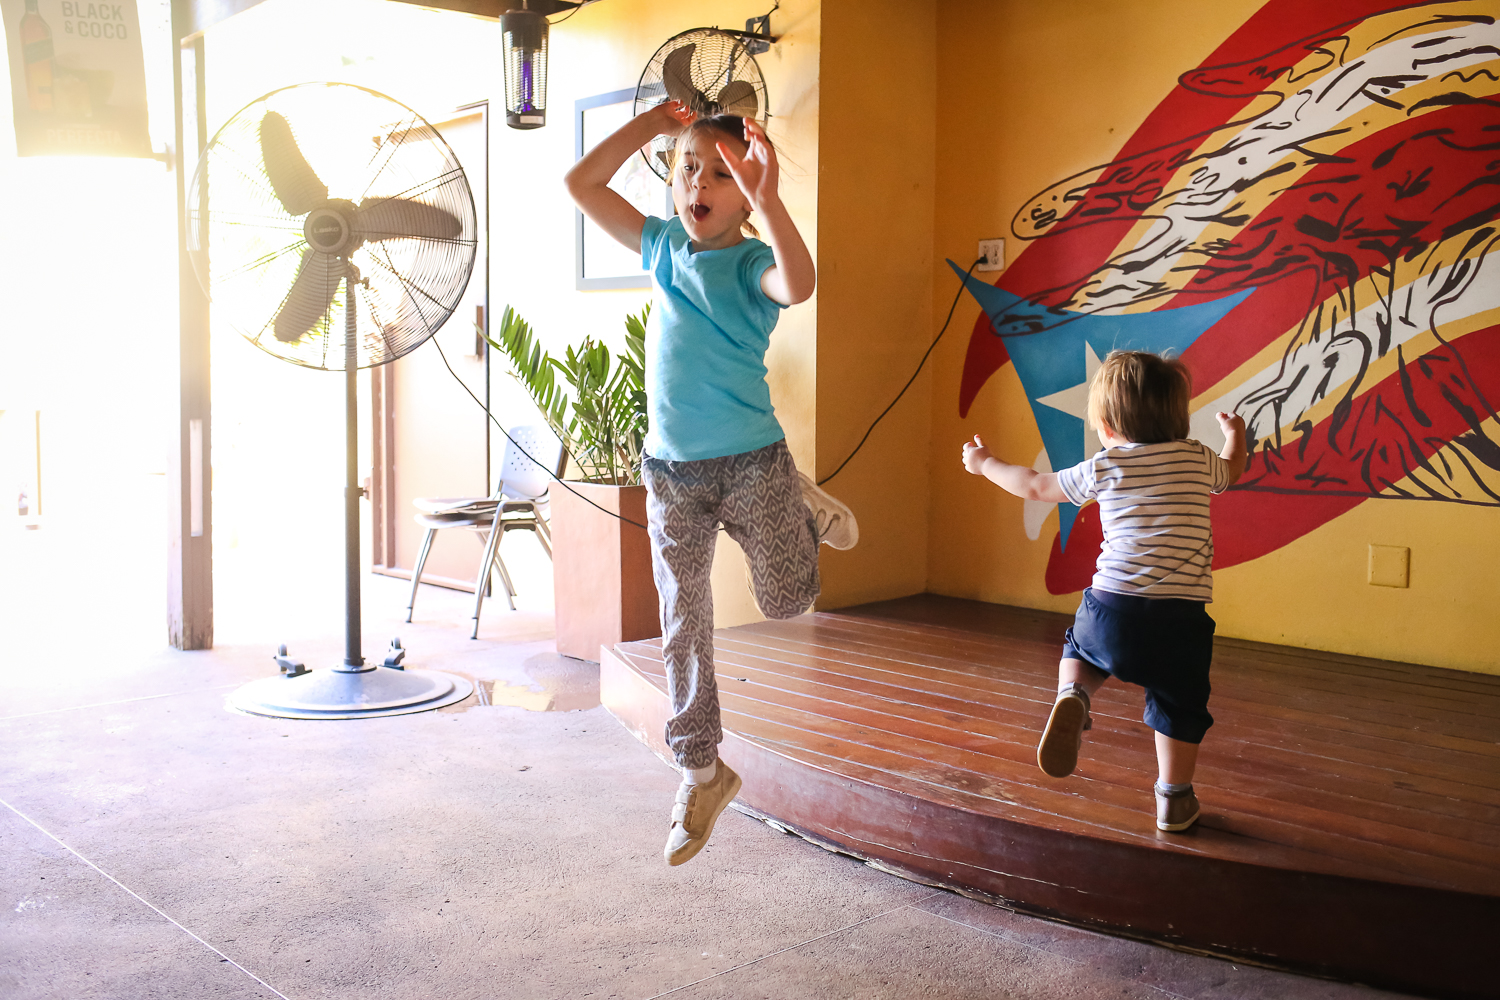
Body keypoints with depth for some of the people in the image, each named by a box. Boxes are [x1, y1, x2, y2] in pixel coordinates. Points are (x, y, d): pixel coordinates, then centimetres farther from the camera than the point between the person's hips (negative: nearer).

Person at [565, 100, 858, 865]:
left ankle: (803, 507, 39)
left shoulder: (751, 263, -12)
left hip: (751, 461, -4)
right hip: (672, 471, 4)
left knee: (785, 602, 9)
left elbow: (798, 285, -36)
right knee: (682, 628, 5)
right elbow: (581, 184, 5)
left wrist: (766, 198, -47)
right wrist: (653, 123, 0)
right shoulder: (663, 245, 4)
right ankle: (702, 772, 19)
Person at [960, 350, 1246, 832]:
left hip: (1113, 604, 0)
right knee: (1179, 705, 17)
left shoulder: (1104, 468, 4)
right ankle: (1174, 799, 23)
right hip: (1183, 614, 1)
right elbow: (1232, 468, 33)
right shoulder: (1198, 460, 9)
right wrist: (1234, 433, 56)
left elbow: (1037, 486, 18)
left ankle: (1072, 696, -3)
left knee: (1081, 648, 28)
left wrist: (986, 463, 34)